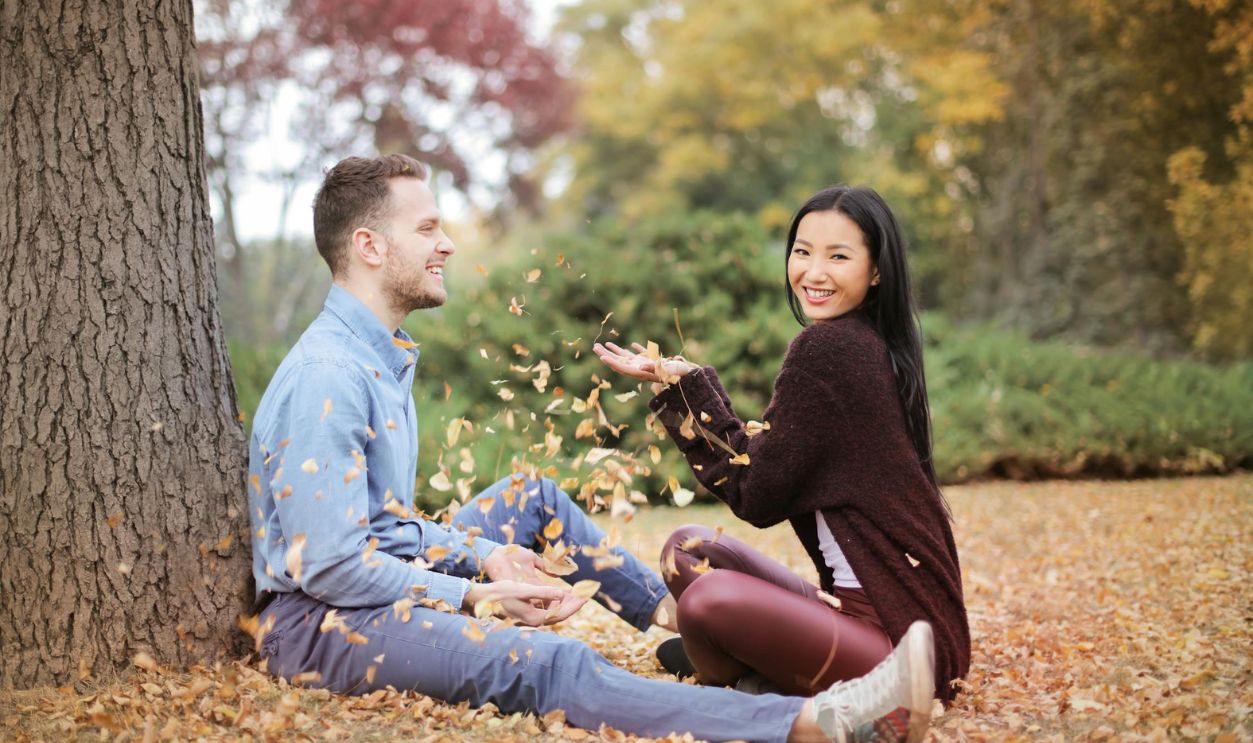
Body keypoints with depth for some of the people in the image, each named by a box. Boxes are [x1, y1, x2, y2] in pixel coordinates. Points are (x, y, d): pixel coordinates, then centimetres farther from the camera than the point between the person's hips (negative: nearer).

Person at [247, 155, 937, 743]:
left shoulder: (381, 358, 13)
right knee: (550, 665, -30)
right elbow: (329, 567, -24)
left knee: (531, 497, 21)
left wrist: (482, 556, 5)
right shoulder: (327, 378, -20)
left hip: (378, 581, 11)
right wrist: (474, 597, -18)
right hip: (319, 623, -11)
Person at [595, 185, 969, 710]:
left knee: (709, 600, -30)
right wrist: (680, 385, 11)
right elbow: (766, 471, 12)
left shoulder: (825, 348, -17)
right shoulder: (876, 348, 11)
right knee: (686, 550, 13)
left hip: (898, 637, -10)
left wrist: (684, 384, -9)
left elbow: (757, 495, -13)